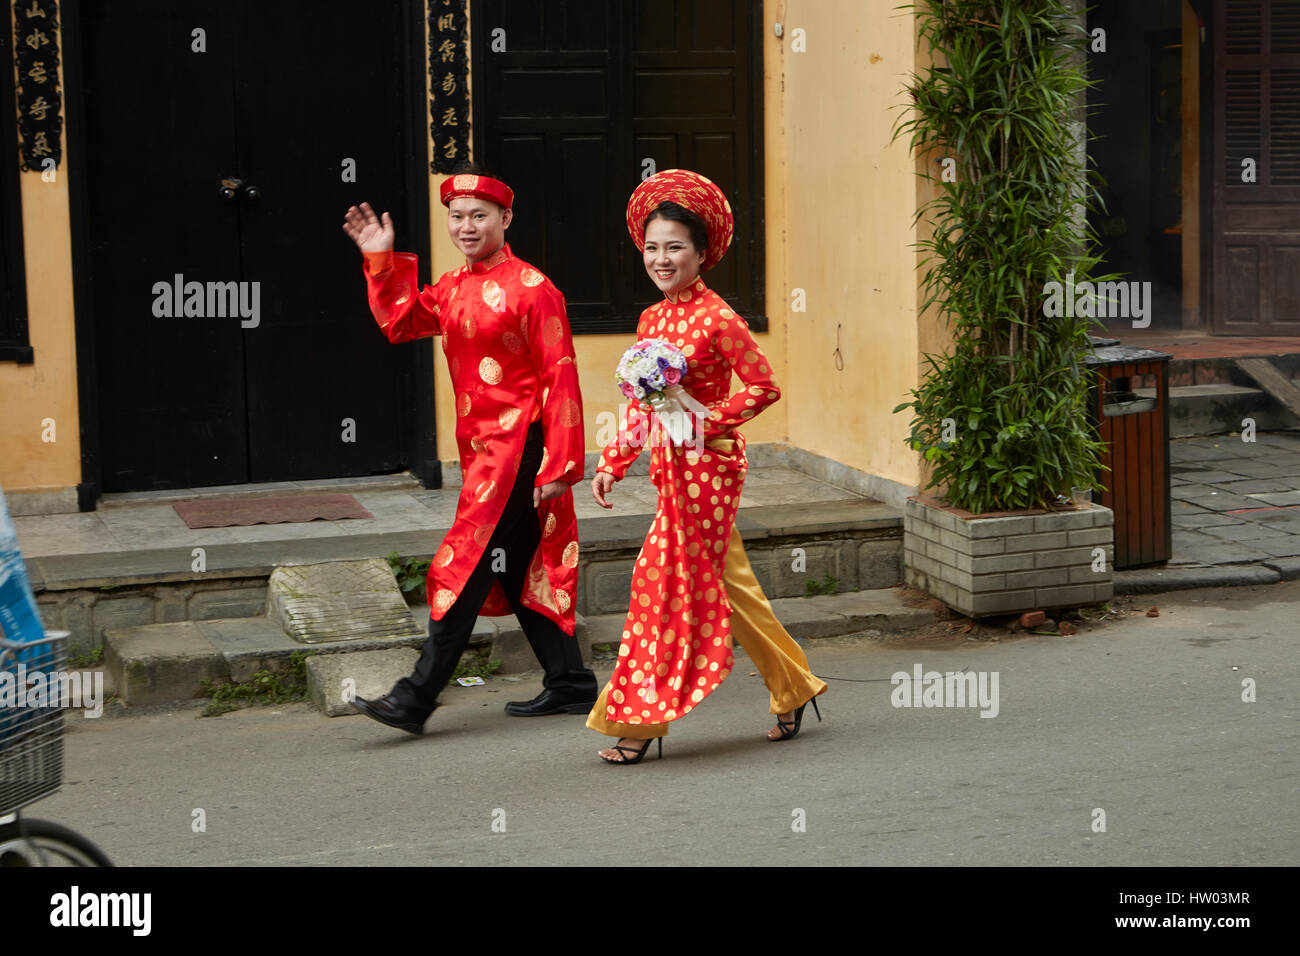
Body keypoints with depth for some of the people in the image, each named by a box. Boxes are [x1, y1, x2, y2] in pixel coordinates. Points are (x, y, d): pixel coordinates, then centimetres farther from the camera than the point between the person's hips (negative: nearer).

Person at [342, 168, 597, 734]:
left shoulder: (532, 289, -12)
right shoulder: (454, 289, 12)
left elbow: (560, 380, -14)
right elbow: (400, 322, 15)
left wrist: (558, 466, -17)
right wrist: (380, 261, 3)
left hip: (519, 447, -8)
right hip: (479, 448, 9)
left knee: (467, 567, -8)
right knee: (517, 571, 12)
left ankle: (416, 698, -7)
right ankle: (570, 684, 21)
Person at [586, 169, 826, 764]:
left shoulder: (717, 320, -12)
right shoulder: (652, 320, 10)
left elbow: (764, 387, -10)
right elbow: (640, 405, 15)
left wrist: (704, 422, -17)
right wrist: (612, 464, 10)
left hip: (707, 464, -8)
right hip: (671, 466, 8)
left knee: (670, 582, -5)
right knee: (727, 585, 12)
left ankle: (642, 719, 2)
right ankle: (793, 689, 26)